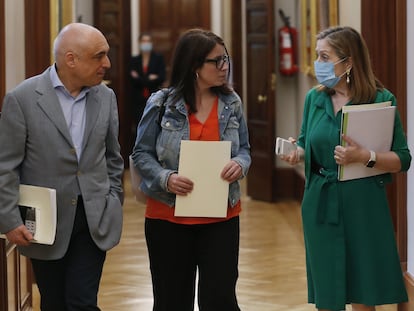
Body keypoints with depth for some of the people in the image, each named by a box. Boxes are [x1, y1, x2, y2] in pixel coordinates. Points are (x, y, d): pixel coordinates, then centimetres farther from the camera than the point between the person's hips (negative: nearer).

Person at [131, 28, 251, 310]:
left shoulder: (232, 103, 3)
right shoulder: (162, 104, -5)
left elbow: (244, 149, 11)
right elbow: (142, 154, -2)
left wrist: (240, 164, -12)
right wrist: (166, 178, -20)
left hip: (221, 216, 2)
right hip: (169, 216, -2)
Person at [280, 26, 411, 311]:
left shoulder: (381, 100, -7)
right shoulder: (315, 98, 6)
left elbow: (403, 159, -7)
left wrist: (365, 156, -23)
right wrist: (297, 153, -5)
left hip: (363, 206, -3)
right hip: (321, 204, 4)